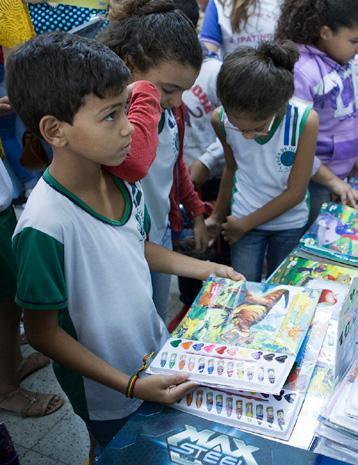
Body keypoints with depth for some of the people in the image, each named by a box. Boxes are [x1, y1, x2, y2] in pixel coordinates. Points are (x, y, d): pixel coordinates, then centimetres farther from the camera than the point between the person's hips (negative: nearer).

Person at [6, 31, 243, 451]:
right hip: (107, 396, -6)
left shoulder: (123, 179, -11)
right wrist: (130, 386, -24)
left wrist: (206, 269, 1)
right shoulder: (45, 226, -33)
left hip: (158, 353, 7)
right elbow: (42, 333, -22)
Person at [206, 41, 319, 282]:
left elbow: (295, 193, -16)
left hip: (290, 224, -1)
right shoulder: (221, 119, -19)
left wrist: (244, 225, -9)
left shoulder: (305, 121, -26)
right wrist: (218, 215, 15)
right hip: (243, 220, 1)